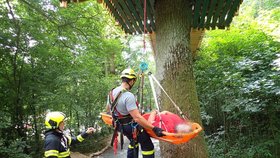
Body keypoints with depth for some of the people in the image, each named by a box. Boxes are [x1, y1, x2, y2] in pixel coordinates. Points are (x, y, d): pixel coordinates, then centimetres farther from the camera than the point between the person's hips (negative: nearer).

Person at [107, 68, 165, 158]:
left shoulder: (112, 92, -2)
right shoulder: (128, 96, -29)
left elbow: (109, 108, 15)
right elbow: (137, 117, -32)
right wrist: (154, 128, -29)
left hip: (121, 125, 9)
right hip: (132, 126, -9)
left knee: (134, 142, 30)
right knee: (148, 146, 4)